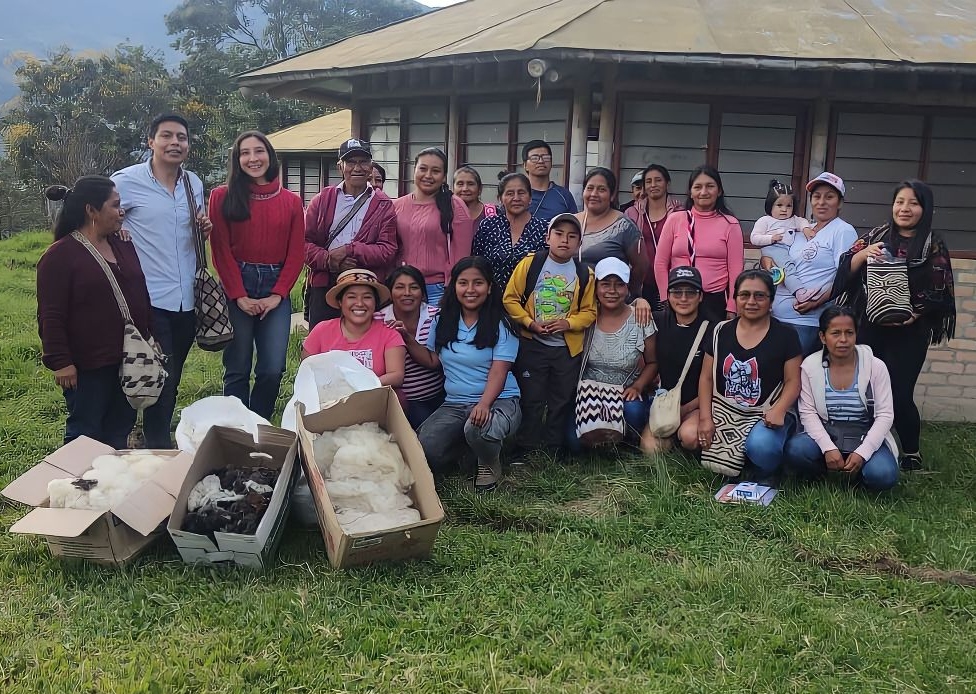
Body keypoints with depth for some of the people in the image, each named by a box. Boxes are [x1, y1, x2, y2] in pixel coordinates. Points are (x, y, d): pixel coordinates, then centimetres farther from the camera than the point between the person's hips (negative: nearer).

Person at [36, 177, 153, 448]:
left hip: (128, 360, 7)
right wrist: (60, 362, -16)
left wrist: (150, 338, 16)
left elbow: (141, 295, 19)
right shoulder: (60, 255, -10)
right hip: (88, 366, -7)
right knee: (86, 435, 2)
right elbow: (51, 317, -12)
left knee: (121, 430, 13)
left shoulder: (123, 246, 11)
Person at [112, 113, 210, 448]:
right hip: (150, 300, -6)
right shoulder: (126, 181, -8)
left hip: (186, 300, 6)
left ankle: (160, 440, 32)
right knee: (160, 386, -5)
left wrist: (205, 228, 2)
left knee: (171, 384, 17)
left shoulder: (194, 183, 9)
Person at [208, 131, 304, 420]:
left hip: (276, 291, 2)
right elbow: (221, 250, -2)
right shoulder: (223, 197, 2)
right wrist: (239, 296, -9)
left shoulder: (291, 201, 8)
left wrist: (277, 295, -5)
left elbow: (296, 253, 5)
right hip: (236, 291, -2)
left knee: (272, 370, -3)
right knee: (237, 370, 2)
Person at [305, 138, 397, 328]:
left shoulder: (383, 205, 5)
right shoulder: (322, 200, 11)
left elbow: (388, 250, -5)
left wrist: (350, 250, -15)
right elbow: (305, 241, 4)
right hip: (323, 286, 1)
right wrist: (328, 260, -15)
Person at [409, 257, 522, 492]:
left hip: (498, 400, -3)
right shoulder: (443, 321, 9)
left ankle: (489, 464, -2)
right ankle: (461, 450, 13)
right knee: (424, 447, -24)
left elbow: (498, 372, -14)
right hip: (454, 404, 4)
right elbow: (431, 360, 15)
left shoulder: (501, 325, -5)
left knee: (478, 429, -39)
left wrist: (484, 404, -31)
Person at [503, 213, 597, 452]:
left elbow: (589, 311, 2)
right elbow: (510, 298, -5)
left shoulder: (584, 274, -1)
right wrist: (529, 323, -15)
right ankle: (528, 449, 16)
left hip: (569, 349, 2)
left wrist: (569, 323, -16)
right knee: (531, 399, 5)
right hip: (532, 346, -2)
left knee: (562, 402, 12)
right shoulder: (530, 264, -6)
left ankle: (553, 449, 25)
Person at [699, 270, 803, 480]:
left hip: (766, 415, -3)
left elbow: (793, 381, -2)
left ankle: (769, 477, 1)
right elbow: (706, 378, 8)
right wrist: (705, 418, -4)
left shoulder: (785, 335, 2)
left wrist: (779, 410, -21)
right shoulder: (722, 331, 10)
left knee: (761, 446, -35)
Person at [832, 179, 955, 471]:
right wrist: (863, 254, -15)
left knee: (899, 394, -4)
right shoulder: (876, 235, 8)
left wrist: (913, 314, -17)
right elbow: (846, 271, 4)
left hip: (909, 332, -3)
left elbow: (939, 293, -2)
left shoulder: (934, 244, 1)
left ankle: (911, 455, 16)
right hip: (868, 327, 3)